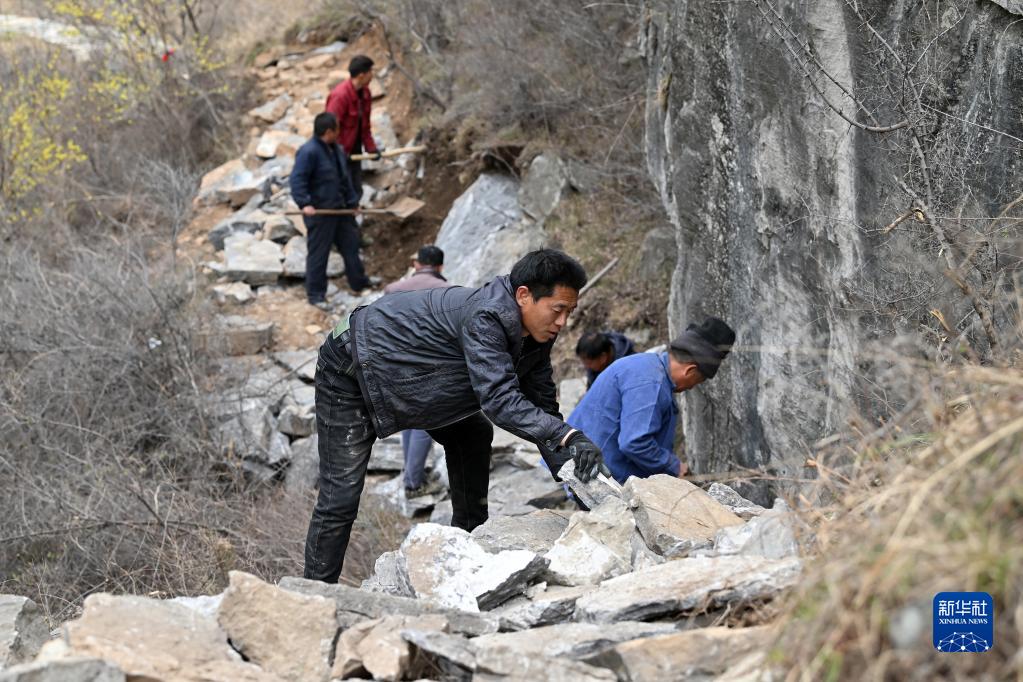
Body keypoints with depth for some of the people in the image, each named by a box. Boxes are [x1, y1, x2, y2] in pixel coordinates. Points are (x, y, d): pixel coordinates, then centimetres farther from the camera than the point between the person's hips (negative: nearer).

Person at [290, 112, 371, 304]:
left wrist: (352, 201, 21)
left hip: (340, 208, 9)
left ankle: (359, 282, 36)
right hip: (319, 211, -9)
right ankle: (315, 294, 11)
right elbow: (297, 180, -24)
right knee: (318, 253, 0)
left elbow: (345, 179, 19)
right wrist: (305, 203, -33)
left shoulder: (336, 150, 9)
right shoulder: (308, 152, -20)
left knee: (350, 244, 19)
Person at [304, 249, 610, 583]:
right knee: (341, 498, -10)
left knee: (473, 433, 12)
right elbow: (499, 399, -44)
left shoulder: (535, 335, -5)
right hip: (351, 370, -10)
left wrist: (575, 478, -10)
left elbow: (543, 408, 0)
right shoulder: (484, 319, -33)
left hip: (396, 372, 10)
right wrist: (569, 436, -53)